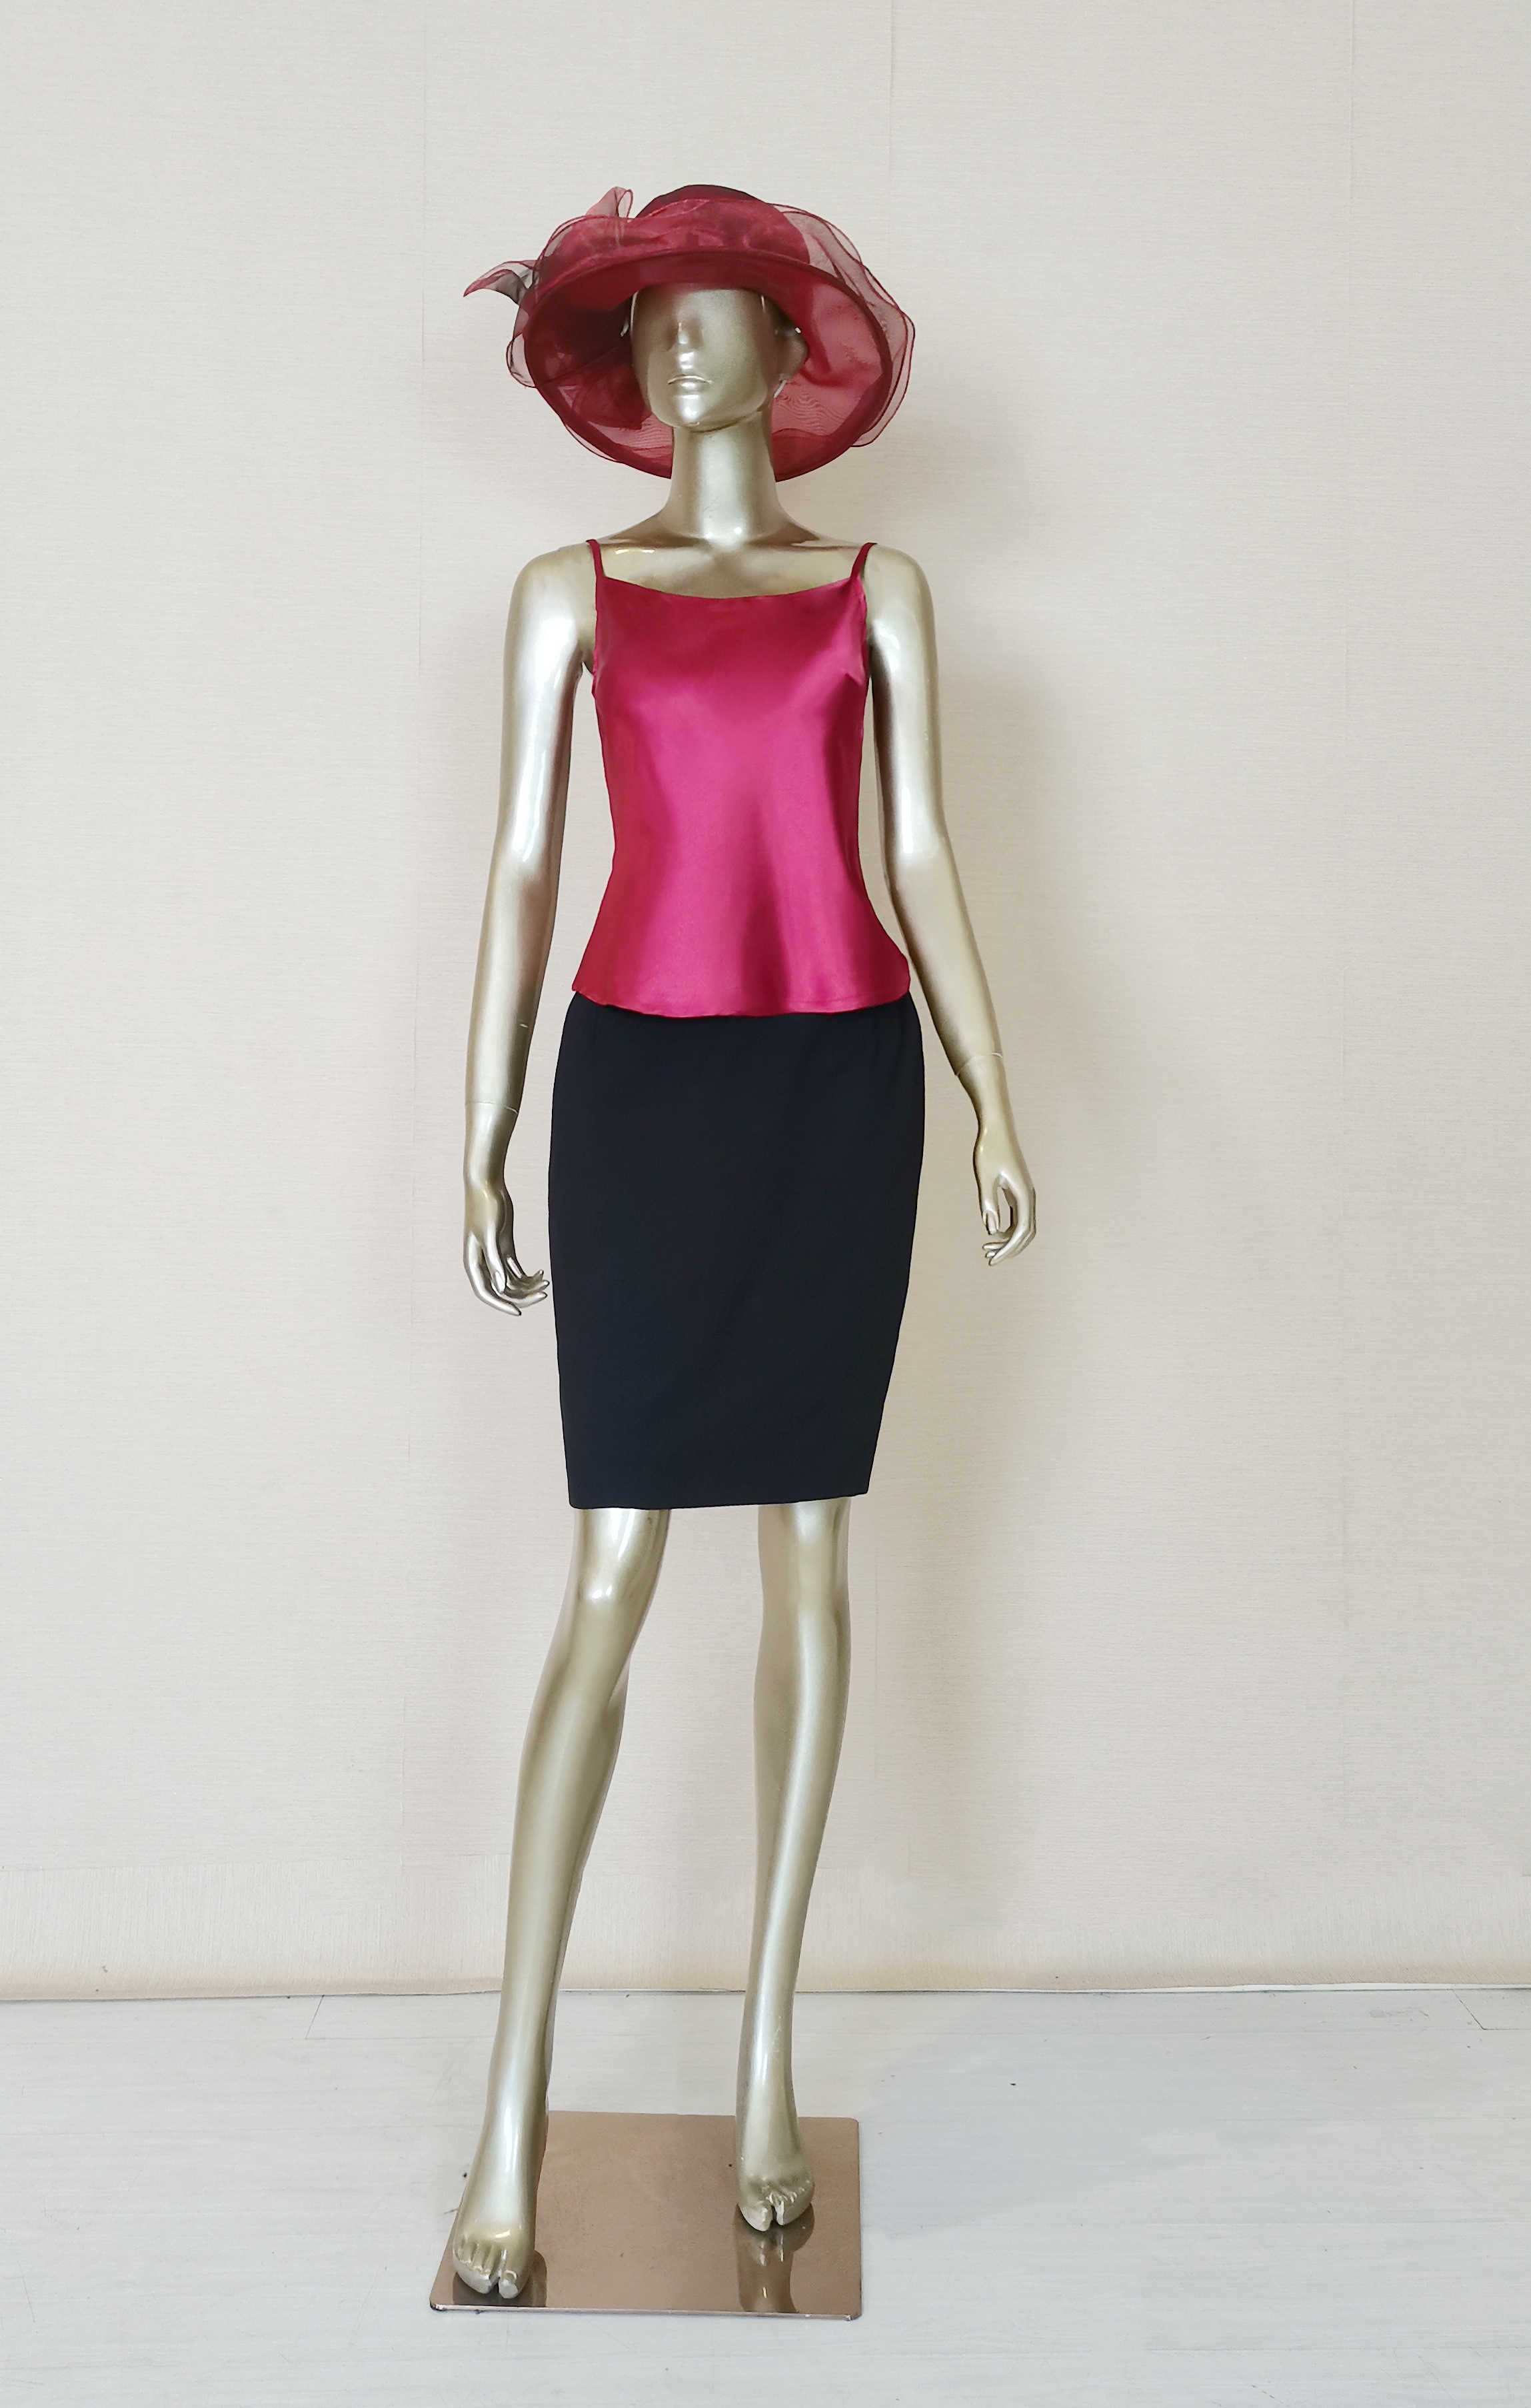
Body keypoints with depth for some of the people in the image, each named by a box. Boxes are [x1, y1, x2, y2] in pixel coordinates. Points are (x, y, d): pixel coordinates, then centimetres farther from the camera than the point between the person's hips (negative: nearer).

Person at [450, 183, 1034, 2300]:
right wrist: (484, 1143, 2)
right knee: (612, 1572, -5)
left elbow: (924, 860, 9)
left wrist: (995, 1106, -1)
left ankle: (772, 2055, 15)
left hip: (840, 1077, 1)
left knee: (811, 1551, 4)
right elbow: (522, 871, 8)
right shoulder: (570, 596, 11)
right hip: (643, 1076, -1)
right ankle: (515, 2116, 2)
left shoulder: (880, 591, 13)